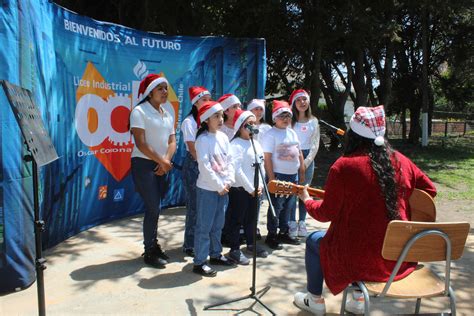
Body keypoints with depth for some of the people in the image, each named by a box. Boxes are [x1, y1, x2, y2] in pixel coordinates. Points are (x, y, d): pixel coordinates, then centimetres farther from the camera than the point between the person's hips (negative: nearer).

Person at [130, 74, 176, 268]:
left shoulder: (167, 115, 12)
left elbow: (172, 142, 7)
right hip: (144, 165, -6)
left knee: (155, 208, 11)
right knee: (153, 208, -6)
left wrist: (166, 161, -11)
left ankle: (154, 246, 24)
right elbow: (141, 144, -16)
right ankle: (149, 252, 8)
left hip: (161, 166, 6)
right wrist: (162, 161, -14)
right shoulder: (139, 111, -9)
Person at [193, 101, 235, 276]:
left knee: (218, 225, 16)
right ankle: (199, 262, 7)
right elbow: (205, 166, -17)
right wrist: (219, 186, -14)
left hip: (224, 188, 7)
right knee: (204, 226, -1)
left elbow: (229, 161, 9)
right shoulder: (203, 139, -12)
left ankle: (215, 254, 31)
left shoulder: (223, 137, 9)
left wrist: (229, 181, -3)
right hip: (207, 189, -7)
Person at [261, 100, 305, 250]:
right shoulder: (270, 134, -11)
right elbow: (267, 158, -15)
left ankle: (284, 233, 27)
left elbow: (299, 153, 18)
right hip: (278, 176, -7)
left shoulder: (292, 133, 13)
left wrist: (302, 172, 14)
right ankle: (271, 235, 12)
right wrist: (271, 178, -18)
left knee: (288, 206, 14)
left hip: (293, 175, 7)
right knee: (276, 206, 0)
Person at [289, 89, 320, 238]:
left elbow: (315, 144, 4)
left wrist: (306, 162, -7)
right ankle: (292, 224, 5)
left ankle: (302, 223, 17)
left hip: (308, 159, 3)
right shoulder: (290, 120, -1)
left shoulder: (313, 121, 7)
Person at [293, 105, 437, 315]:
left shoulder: (344, 166, -16)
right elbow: (430, 190, 11)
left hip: (361, 258, -5)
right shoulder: (401, 161, -1)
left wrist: (307, 200, 10)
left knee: (313, 240, 22)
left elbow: (326, 213, -9)